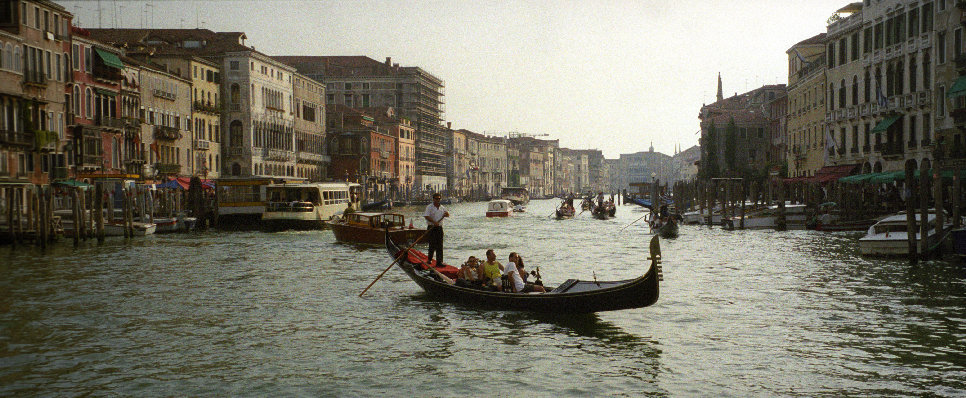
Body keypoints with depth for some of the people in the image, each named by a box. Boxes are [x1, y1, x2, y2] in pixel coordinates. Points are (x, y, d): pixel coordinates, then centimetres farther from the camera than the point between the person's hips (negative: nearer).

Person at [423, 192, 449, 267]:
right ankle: (429, 259, 15)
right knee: (432, 244, -5)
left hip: (439, 228, 5)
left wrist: (446, 214, -7)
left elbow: (447, 214, 19)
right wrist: (434, 222, -26)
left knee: (440, 245, 0)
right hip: (431, 227, -5)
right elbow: (426, 216, -14)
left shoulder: (442, 207, 13)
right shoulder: (429, 207, -4)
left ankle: (439, 262, 0)